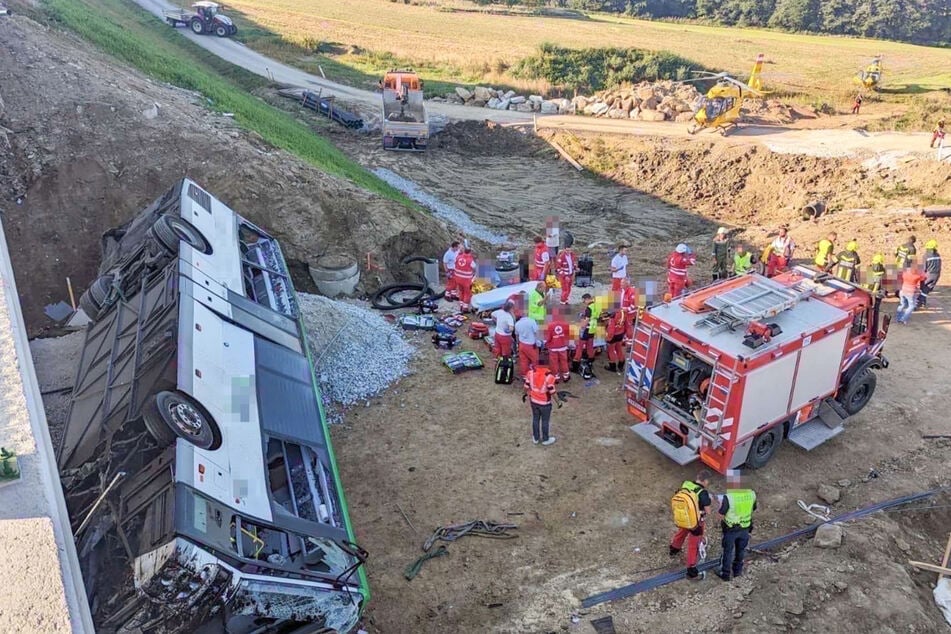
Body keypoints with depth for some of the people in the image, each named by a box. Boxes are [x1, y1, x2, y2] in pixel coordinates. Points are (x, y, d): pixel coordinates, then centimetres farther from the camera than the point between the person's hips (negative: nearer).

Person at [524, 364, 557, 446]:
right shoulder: (549, 375, -27)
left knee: (535, 419, 21)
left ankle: (535, 438, 36)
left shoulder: (531, 371, -13)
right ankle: (545, 439, 33)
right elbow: (552, 391, -19)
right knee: (545, 421, 16)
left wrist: (527, 394, 18)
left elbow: (526, 386, -2)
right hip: (545, 403, -4)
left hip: (534, 401, 4)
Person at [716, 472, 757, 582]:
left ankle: (725, 574, 28)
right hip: (745, 528, 4)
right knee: (740, 550, 24)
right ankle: (737, 570, 41)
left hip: (731, 529, -4)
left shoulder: (728, 497, -29)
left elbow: (721, 515, -20)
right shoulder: (751, 494, -14)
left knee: (728, 551, 15)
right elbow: (752, 509, 3)